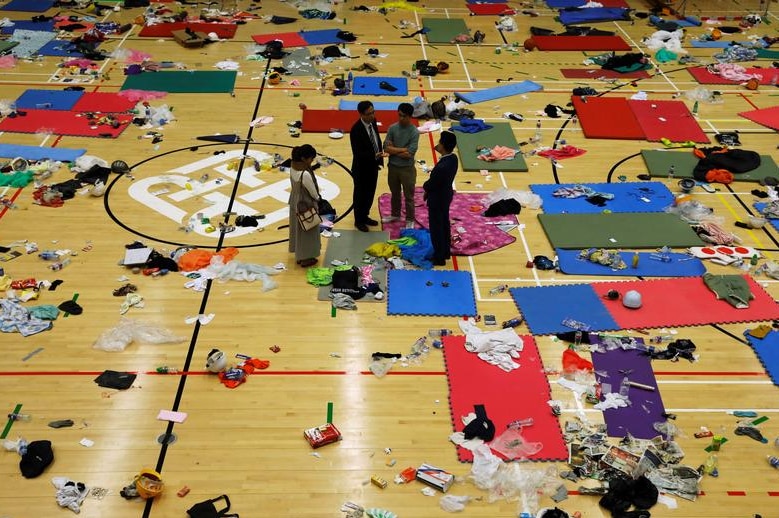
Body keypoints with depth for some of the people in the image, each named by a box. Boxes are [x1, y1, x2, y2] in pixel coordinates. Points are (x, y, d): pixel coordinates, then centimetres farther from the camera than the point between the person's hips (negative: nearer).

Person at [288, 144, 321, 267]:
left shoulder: (293, 166, -9)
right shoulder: (305, 174, -34)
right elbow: (313, 193, -22)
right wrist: (318, 198, 0)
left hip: (294, 201, 8)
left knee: (297, 228, 23)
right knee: (306, 231, 11)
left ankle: (299, 254, 40)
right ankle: (305, 258, 27)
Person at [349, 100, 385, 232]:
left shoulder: (373, 122, -5)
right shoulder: (356, 130, -28)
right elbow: (357, 153, -27)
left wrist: (379, 158, 6)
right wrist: (374, 156, -38)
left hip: (373, 166, 7)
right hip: (362, 169, -7)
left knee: (370, 193, 21)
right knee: (360, 195, 12)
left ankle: (365, 216, 41)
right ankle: (359, 221, 30)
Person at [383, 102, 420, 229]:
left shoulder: (414, 132, -16)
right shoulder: (392, 128, -5)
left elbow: (409, 154, -22)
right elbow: (386, 148, -10)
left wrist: (394, 150, -15)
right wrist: (402, 150, -18)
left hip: (407, 169, -4)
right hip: (392, 167, 4)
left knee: (408, 196, 9)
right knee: (395, 193, 22)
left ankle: (410, 220, 23)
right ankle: (395, 214, 41)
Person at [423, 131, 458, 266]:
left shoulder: (442, 167, -36)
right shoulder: (453, 158, -8)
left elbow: (430, 185, -21)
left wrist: (425, 186, -3)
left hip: (437, 199, -9)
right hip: (446, 194, 9)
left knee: (436, 228, 9)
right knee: (444, 224, 24)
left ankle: (439, 257, 24)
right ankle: (446, 252, 41)